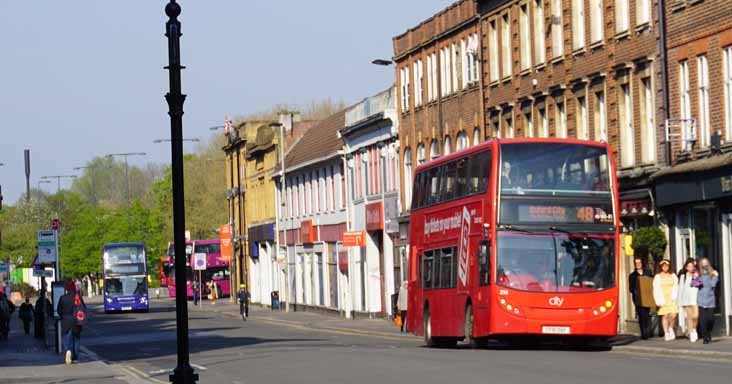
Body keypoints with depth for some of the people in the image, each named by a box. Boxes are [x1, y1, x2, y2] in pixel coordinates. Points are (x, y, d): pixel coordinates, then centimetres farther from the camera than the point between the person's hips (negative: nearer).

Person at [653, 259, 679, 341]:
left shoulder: (673, 276, 10)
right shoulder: (658, 277, 4)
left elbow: (675, 287, 8)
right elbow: (656, 289, 1)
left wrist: (674, 297, -5)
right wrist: (659, 301, -7)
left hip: (671, 299, 1)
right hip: (663, 299, -1)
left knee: (673, 315, -12)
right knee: (665, 316, -5)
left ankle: (671, 328, 15)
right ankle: (666, 333, 1)